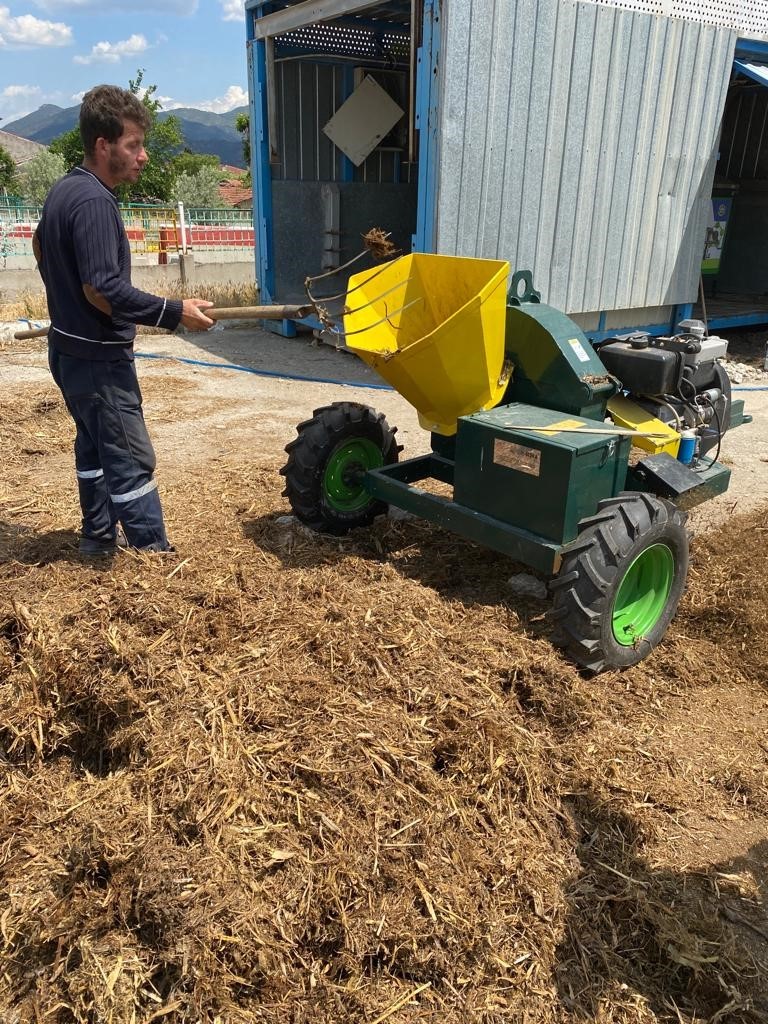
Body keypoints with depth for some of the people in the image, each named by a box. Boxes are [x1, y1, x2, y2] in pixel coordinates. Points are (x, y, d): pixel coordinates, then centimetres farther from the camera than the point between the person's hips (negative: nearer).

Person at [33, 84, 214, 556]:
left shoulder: (64, 189, 10)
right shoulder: (94, 201, -21)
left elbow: (40, 245, 26)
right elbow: (104, 290, -27)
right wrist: (175, 312, -24)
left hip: (69, 349, 10)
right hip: (99, 359, -10)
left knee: (94, 445, 20)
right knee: (131, 460, -6)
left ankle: (99, 536, 32)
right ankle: (154, 553, 0)